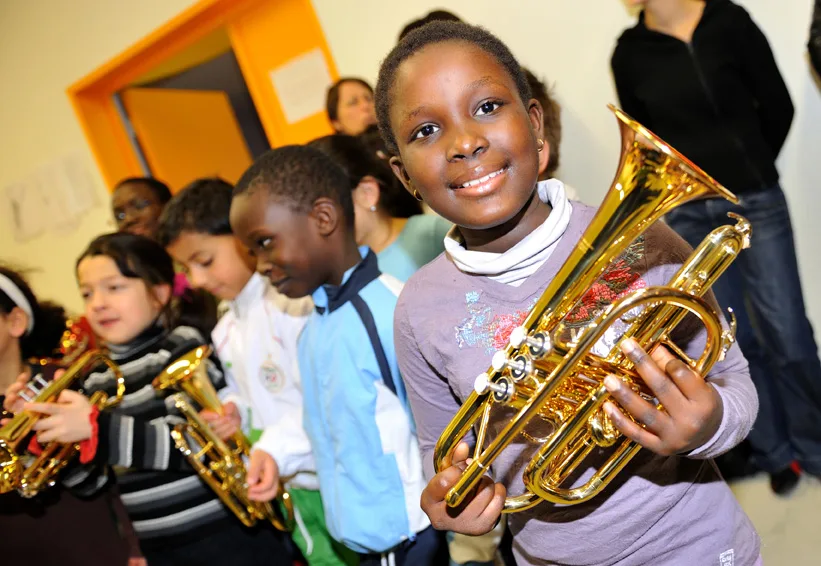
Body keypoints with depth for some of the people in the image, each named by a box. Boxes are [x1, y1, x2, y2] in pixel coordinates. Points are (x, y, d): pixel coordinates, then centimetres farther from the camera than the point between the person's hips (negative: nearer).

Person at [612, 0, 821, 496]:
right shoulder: (630, 53, 2)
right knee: (736, 338, 7)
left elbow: (778, 107, 4)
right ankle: (776, 453, 24)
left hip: (756, 200, -1)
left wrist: (749, 170, 9)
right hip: (687, 214, 1)